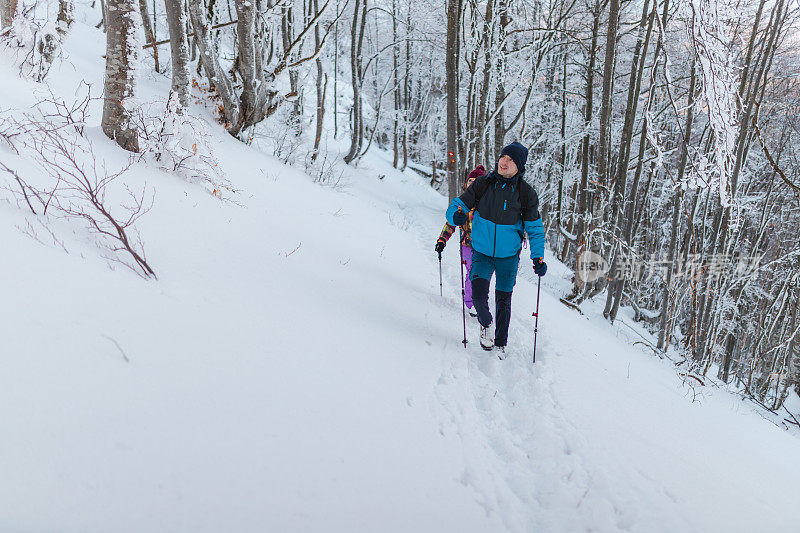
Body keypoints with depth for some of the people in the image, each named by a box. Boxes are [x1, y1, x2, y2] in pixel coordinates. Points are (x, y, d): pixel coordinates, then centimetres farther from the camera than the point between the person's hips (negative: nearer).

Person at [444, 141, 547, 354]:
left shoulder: (526, 193, -9)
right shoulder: (483, 184, -8)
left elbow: (535, 229, 0)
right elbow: (459, 205, -1)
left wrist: (538, 257, -12)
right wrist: (456, 216, -26)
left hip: (508, 256, 0)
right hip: (482, 252, 0)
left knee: (503, 300, 9)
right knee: (478, 295, -14)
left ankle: (501, 344, 30)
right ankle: (485, 324, 19)